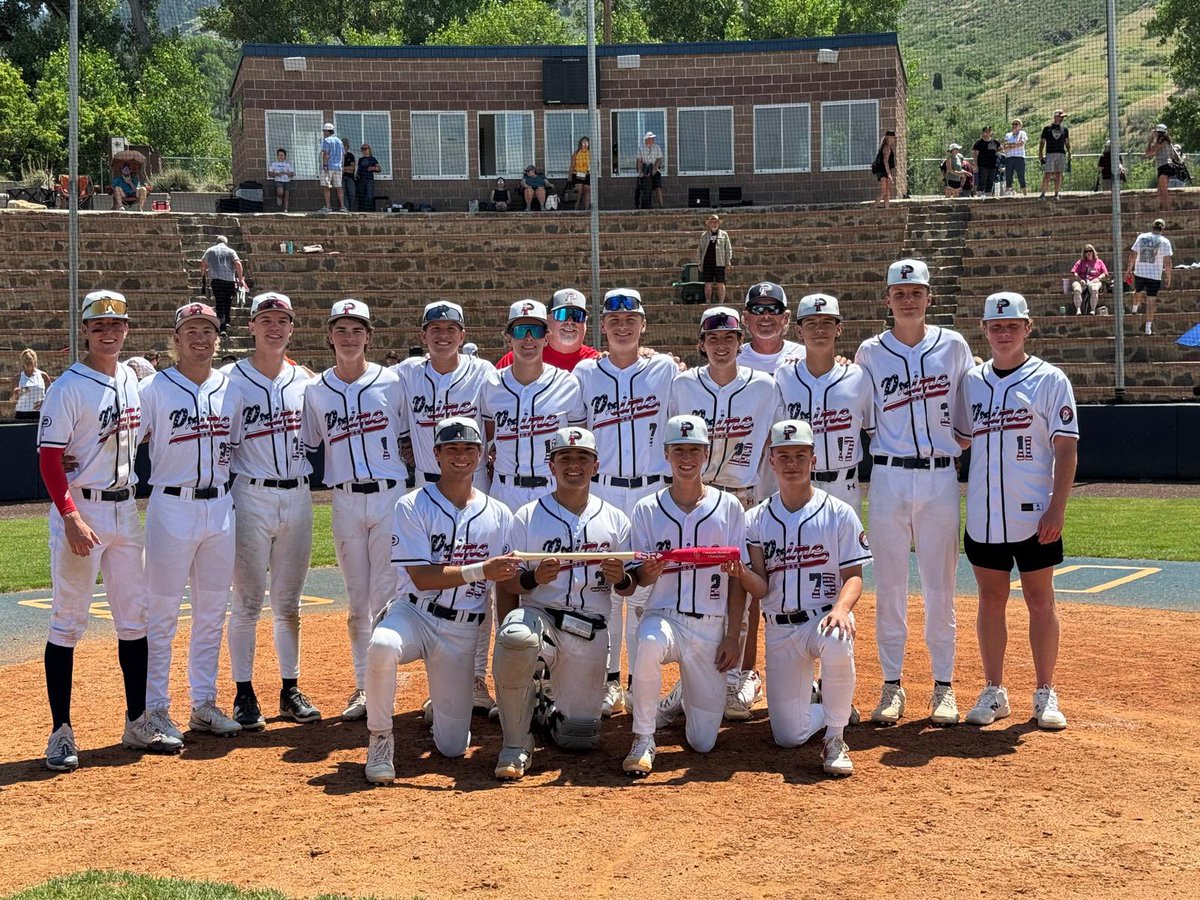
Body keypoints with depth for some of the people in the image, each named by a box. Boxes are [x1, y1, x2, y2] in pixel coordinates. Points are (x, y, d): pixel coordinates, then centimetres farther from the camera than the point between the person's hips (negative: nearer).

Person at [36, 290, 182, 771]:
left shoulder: (132, 381, 10)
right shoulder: (69, 387, -10)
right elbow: (49, 457, -14)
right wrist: (72, 518, -23)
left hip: (125, 510, 7)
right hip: (80, 510, -7)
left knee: (135, 617, 9)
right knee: (68, 622, -2)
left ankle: (138, 722, 19)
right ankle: (61, 732, 4)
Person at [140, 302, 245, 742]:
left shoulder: (230, 389, 8)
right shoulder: (154, 388, -6)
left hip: (220, 506, 5)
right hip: (172, 507, -5)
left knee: (212, 611, 11)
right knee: (162, 612, 0)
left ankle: (204, 702, 20)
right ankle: (156, 708, 8)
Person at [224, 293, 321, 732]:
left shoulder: (304, 381, 9)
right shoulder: (233, 381, -3)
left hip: (298, 497, 4)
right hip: (252, 497, -4)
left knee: (288, 602, 11)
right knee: (248, 602, 0)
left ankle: (291, 690, 19)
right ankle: (244, 694, 8)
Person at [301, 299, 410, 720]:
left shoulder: (392, 382, 2)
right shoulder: (315, 390, 6)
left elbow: (408, 442, 7)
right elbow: (306, 448, 12)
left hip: (390, 496, -2)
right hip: (345, 500, 2)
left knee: (385, 595, -2)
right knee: (357, 600, 7)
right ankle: (363, 685, 16)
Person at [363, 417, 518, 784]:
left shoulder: (499, 516, 5)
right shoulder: (412, 507, -5)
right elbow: (422, 577, -16)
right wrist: (480, 570, -26)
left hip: (463, 632, 3)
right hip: (413, 613, -2)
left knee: (452, 746, -2)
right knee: (382, 646, -40)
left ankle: (438, 707, 36)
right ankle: (380, 739, -15)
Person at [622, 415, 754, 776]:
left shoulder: (728, 506, 3)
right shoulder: (647, 509, 3)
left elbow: (738, 578, 3)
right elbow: (638, 578, 1)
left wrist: (732, 637, -4)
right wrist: (648, 572, -23)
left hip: (710, 627, 1)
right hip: (663, 616, -1)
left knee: (703, 741, 0)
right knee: (649, 643, -40)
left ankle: (686, 696, 36)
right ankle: (643, 742, -21)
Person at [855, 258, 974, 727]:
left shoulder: (953, 346, 3)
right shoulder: (870, 352, 3)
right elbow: (862, 418, 10)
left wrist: (960, 449, 2)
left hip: (941, 477, 0)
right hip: (888, 477, 0)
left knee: (940, 587, 5)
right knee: (889, 586, 5)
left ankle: (943, 686, 14)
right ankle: (892, 685, 13)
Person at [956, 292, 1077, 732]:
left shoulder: (1050, 379, -3)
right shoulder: (972, 381, 9)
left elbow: (1066, 449, -6)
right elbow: (960, 437, 18)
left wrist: (1057, 509, -14)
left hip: (1034, 514, -3)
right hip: (983, 514, 4)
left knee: (1040, 600, 4)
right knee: (991, 599, 9)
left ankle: (1045, 694, 14)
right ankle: (993, 691, 18)